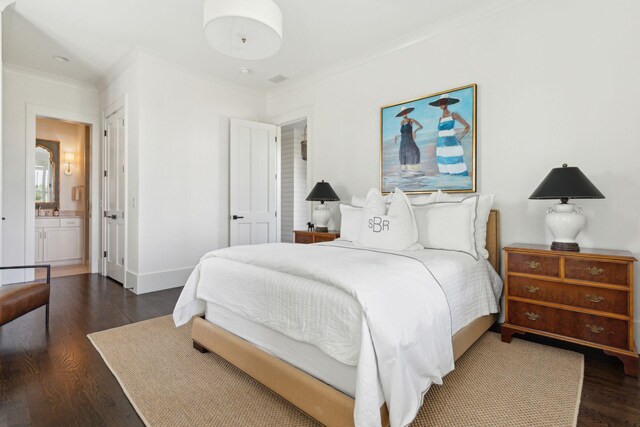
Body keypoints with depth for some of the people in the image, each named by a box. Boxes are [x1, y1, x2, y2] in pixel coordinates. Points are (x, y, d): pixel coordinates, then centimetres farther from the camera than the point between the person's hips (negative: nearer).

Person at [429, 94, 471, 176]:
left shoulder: (454, 115, 0)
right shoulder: (440, 119, 16)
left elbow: (468, 127, 4)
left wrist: (459, 138, -3)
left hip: (452, 147, -6)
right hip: (442, 149, 6)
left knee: (457, 172, -8)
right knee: (445, 173, 6)